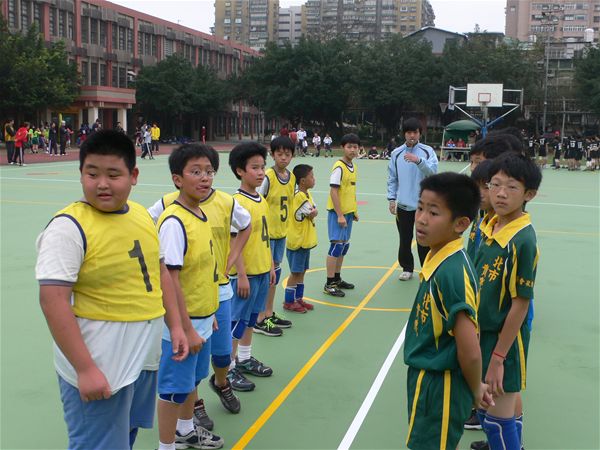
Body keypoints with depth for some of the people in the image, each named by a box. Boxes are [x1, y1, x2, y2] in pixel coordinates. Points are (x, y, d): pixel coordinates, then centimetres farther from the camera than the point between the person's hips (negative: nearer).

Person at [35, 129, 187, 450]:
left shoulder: (142, 215, 4)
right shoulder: (69, 227, -18)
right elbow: (53, 300, -23)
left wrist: (175, 325, 11)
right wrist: (85, 369, -24)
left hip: (145, 358, 7)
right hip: (99, 369, -7)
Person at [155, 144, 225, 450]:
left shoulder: (200, 215, 5)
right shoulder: (174, 222, -22)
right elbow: (170, 280, -23)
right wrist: (187, 329, -21)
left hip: (201, 320, 9)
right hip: (181, 324, -9)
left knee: (192, 380, 25)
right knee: (174, 388, 6)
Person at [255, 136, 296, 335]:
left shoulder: (291, 177, 5)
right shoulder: (268, 177, -16)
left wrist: (285, 227, 14)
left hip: (281, 232, 7)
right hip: (267, 232, -7)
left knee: (275, 273, 15)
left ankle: (269, 313, 28)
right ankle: (260, 320, 7)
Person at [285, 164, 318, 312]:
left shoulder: (307, 195, 10)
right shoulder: (300, 197, -21)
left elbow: (314, 211, 4)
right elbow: (313, 214, -17)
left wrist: (311, 212, -15)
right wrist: (313, 212, 2)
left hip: (306, 241, 9)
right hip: (298, 241, -9)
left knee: (301, 272, 16)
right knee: (295, 272, 1)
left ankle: (298, 299, 26)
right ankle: (289, 302, 11)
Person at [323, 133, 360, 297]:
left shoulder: (353, 167, 11)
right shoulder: (339, 167, -15)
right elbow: (333, 192, -19)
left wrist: (354, 211, 17)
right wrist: (340, 215, -21)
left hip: (348, 212, 8)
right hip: (338, 213, -8)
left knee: (344, 246, 14)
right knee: (337, 246, -6)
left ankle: (337, 278, 27)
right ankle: (329, 284, 1)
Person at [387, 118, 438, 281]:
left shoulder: (428, 151, -2)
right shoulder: (396, 153, 4)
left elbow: (432, 171, -16)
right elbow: (392, 179, 7)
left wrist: (418, 161, -32)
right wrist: (392, 199, 0)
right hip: (403, 205, 2)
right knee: (405, 240, 11)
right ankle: (407, 268, 26)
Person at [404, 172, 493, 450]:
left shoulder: (452, 271, -28)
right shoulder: (437, 257, -1)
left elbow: (470, 351, -27)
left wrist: (475, 390, -9)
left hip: (440, 387, -8)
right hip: (426, 377, 8)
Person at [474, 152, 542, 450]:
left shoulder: (523, 240, -22)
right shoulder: (490, 227, 0)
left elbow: (520, 303, -20)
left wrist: (498, 357, -17)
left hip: (504, 339, -7)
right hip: (483, 333, 7)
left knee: (498, 419, 4)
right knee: (486, 408, 22)